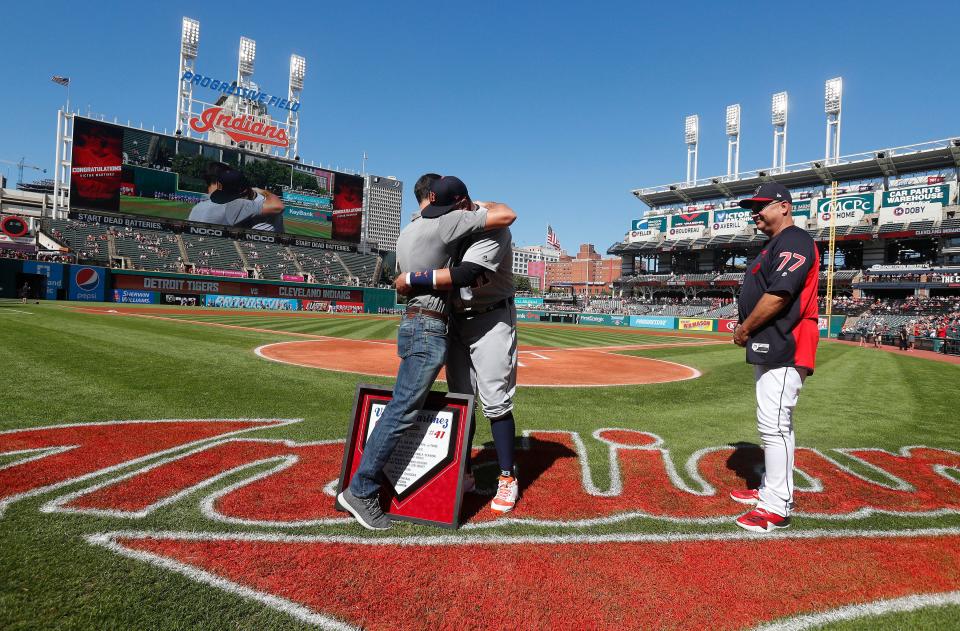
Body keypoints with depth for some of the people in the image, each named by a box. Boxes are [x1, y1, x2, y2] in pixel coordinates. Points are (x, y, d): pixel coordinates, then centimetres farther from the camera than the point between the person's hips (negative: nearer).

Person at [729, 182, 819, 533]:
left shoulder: (795, 241, -11)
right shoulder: (775, 246, 21)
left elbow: (778, 294, -22)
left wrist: (745, 329, -13)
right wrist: (747, 329, 8)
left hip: (783, 350, -11)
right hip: (770, 349, 11)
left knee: (774, 425, -10)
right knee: (776, 424, 17)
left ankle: (776, 508, -3)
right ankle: (772, 490, 29)